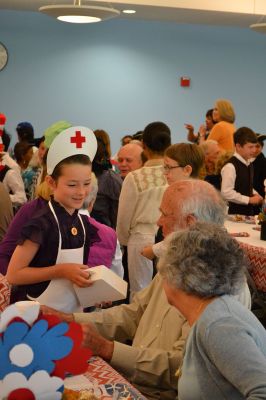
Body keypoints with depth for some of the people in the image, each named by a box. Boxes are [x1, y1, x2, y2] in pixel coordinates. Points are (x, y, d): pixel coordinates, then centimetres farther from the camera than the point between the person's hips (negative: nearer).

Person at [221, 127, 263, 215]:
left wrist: (255, 194, 4)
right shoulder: (230, 167, -19)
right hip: (236, 212, -9)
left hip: (249, 210, 9)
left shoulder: (249, 164, 11)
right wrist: (249, 200, -19)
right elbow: (226, 193, -24)